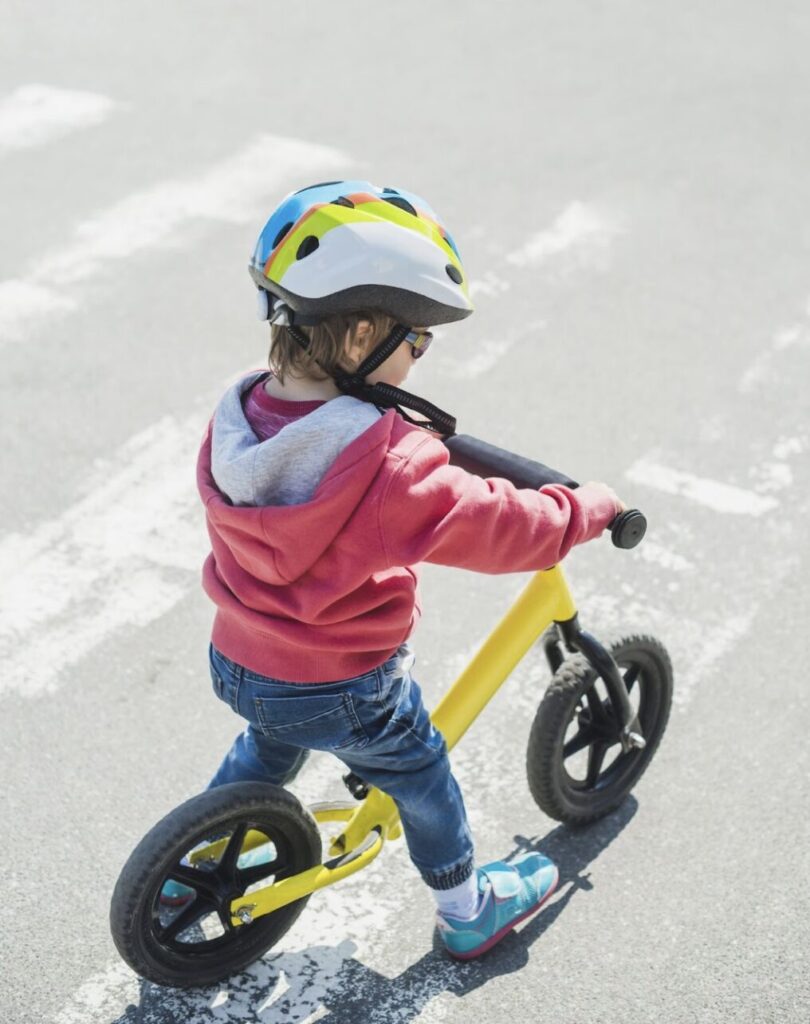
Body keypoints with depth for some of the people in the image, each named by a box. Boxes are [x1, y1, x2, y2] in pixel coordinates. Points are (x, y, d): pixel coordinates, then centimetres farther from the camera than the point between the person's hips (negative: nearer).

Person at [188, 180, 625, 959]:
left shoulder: (235, 421, -10)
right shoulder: (389, 467, -33)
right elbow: (494, 526, -25)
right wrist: (588, 508, -9)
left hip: (236, 661, 6)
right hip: (343, 690, -6)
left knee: (267, 748, 36)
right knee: (421, 779, 21)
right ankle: (468, 912, 42)